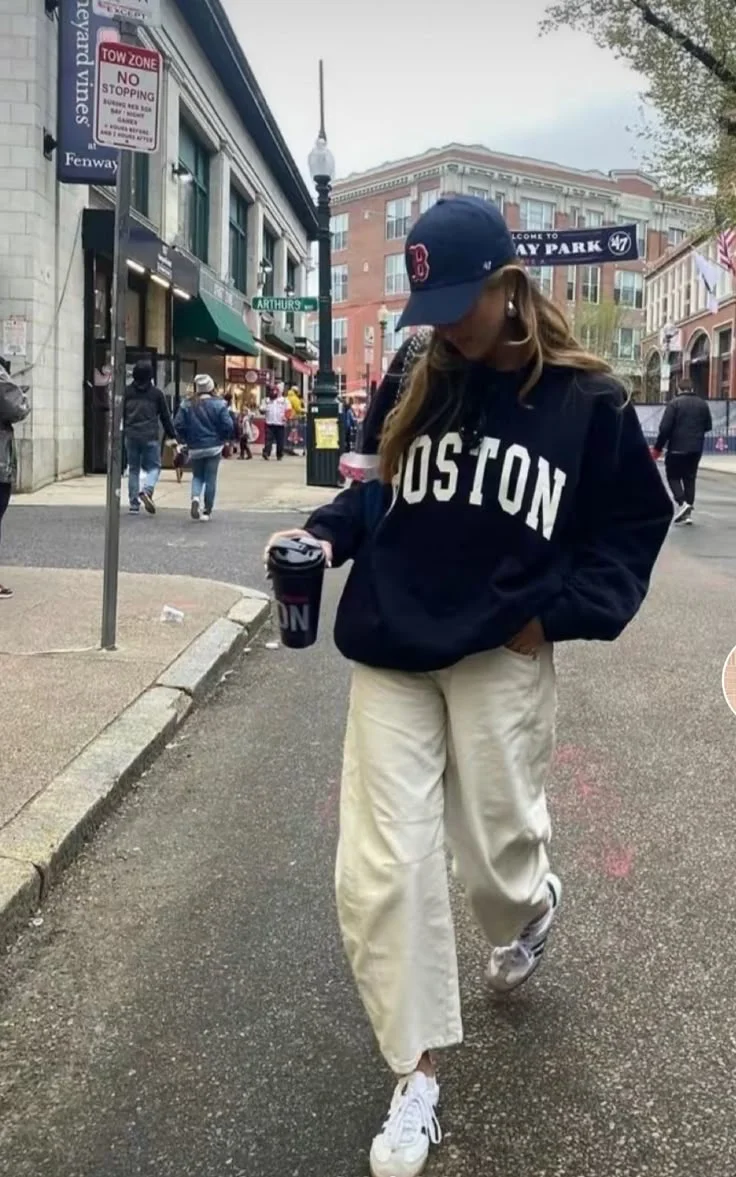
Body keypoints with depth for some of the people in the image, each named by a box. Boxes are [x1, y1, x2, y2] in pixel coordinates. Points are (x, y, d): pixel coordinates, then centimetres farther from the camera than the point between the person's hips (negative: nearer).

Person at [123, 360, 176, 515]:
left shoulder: (127, 391, 7)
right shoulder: (156, 393, 0)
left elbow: (120, 414, 9)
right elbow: (165, 416, 5)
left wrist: (121, 433, 17)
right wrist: (172, 436, 11)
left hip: (131, 436, 3)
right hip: (150, 437, -3)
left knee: (133, 469, 10)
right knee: (154, 467, 6)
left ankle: (134, 503, 8)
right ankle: (147, 490, -22)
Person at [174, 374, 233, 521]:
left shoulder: (187, 405, -2)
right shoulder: (219, 404, -7)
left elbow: (179, 425, -3)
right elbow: (228, 425, -11)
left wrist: (184, 440, 13)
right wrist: (225, 439, 8)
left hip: (194, 448, 2)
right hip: (214, 447, -1)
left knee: (197, 476, 17)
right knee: (210, 478, 5)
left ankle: (195, 497, -12)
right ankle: (207, 511, 7)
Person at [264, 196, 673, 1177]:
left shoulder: (586, 399, -5)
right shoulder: (413, 382, 4)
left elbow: (635, 526, 1)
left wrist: (560, 614, -10)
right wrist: (324, 535, -4)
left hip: (502, 661, -2)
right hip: (392, 656, 3)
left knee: (496, 848, 13)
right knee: (380, 875, -2)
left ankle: (531, 908, 54)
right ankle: (417, 1077, 17)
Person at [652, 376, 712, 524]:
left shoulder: (675, 403, -8)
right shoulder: (703, 404, 8)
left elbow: (665, 428, -14)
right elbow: (708, 427, 13)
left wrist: (658, 447, -6)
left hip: (677, 447, -5)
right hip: (696, 448, 5)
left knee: (673, 476, 8)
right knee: (690, 478, 12)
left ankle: (682, 502, -14)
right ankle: (687, 512, 8)